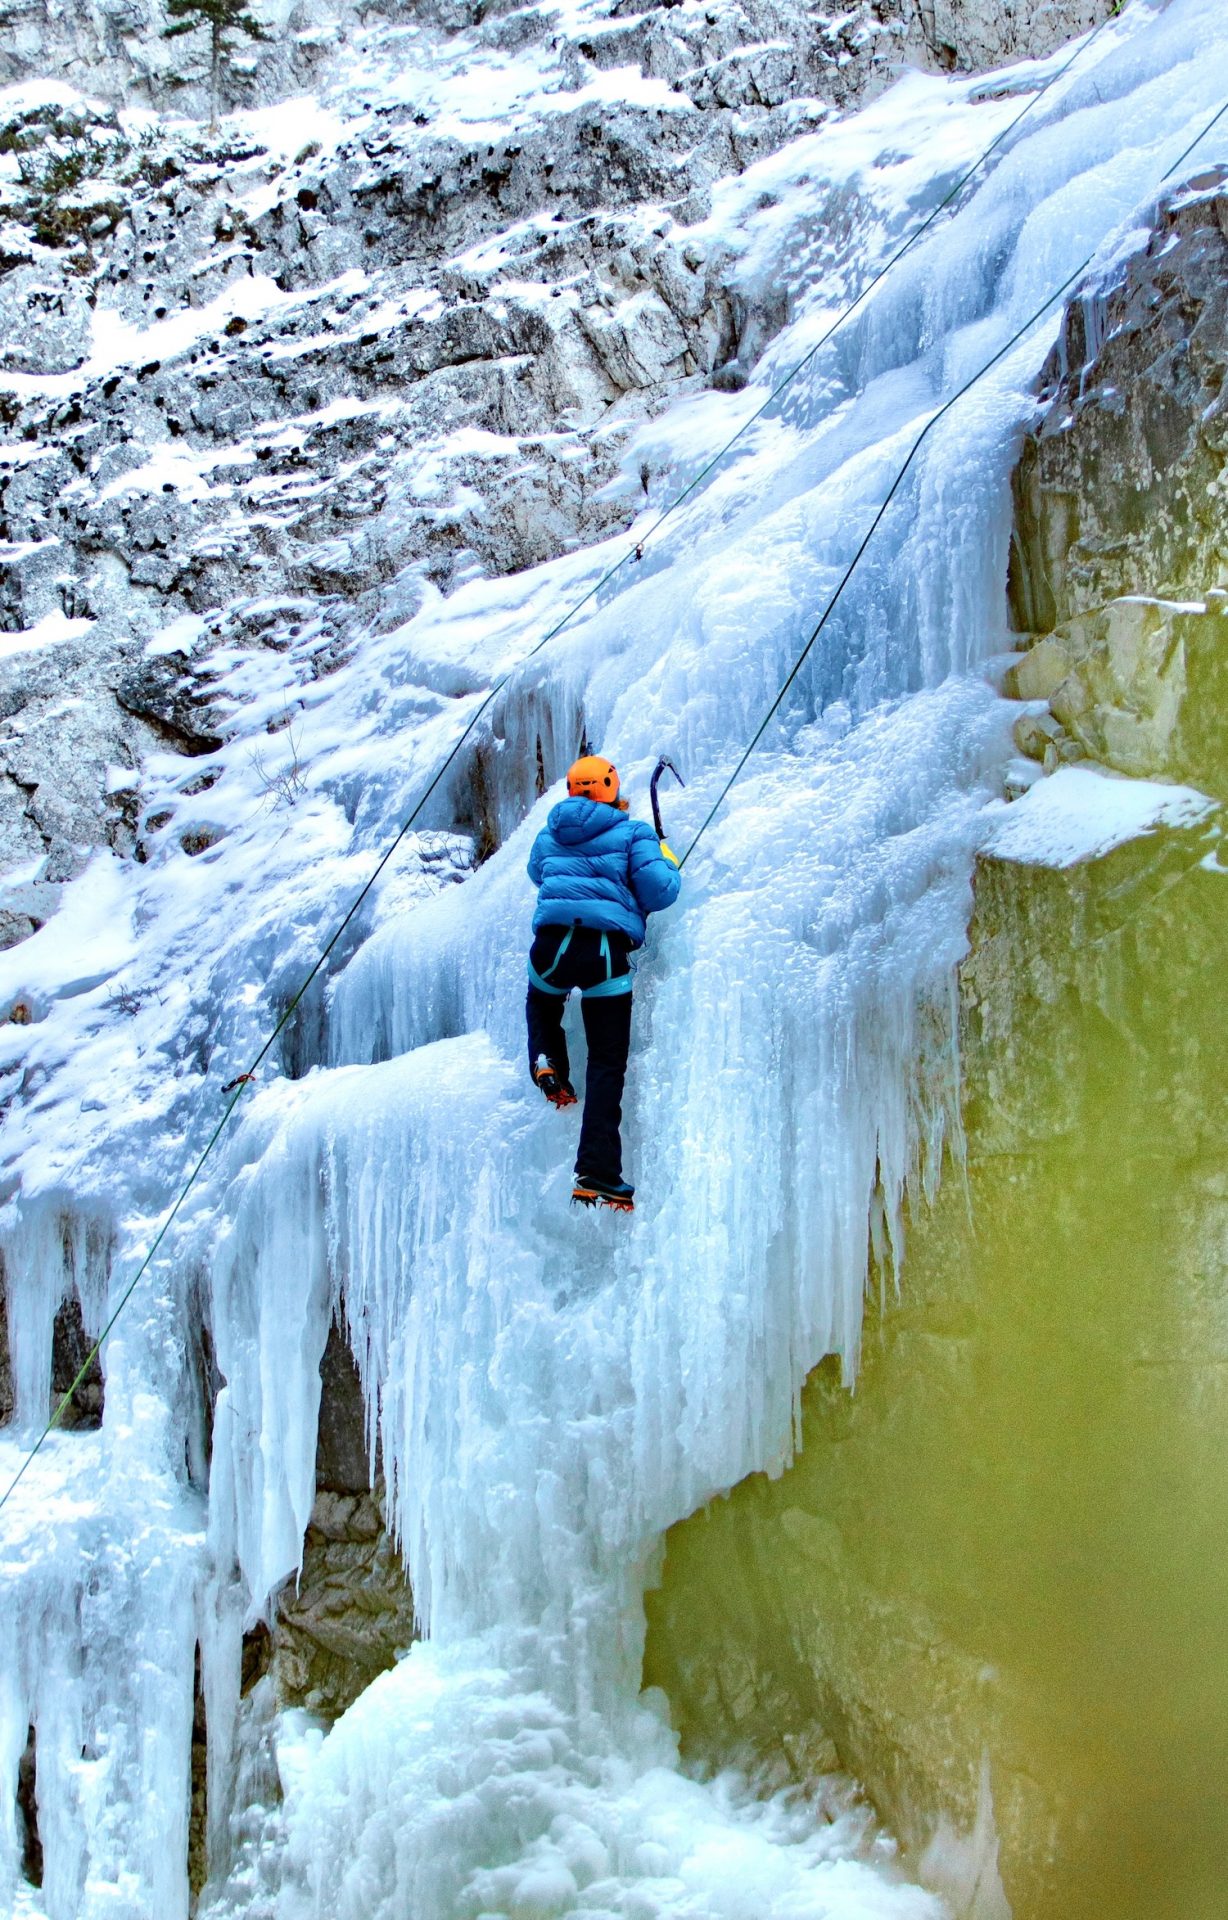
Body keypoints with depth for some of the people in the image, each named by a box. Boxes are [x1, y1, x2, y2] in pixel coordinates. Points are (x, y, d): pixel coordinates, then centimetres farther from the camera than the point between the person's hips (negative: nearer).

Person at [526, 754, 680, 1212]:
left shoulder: (548, 835, 17)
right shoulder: (632, 833, 4)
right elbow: (658, 892, -3)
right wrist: (669, 864, 18)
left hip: (551, 945, 3)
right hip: (607, 950, -3)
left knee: (541, 1002, 40)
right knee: (607, 1065, 1)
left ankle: (547, 1062, 12)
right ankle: (597, 1173, -8)